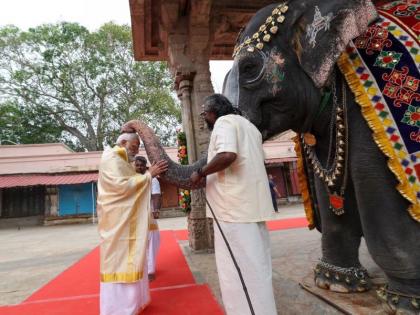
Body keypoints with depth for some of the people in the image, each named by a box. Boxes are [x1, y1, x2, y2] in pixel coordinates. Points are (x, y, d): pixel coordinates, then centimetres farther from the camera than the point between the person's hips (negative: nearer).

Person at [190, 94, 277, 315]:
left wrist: (201, 173, -11)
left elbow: (227, 155, -25)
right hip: (252, 204, 10)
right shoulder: (248, 125, 23)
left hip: (234, 206, -10)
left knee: (238, 268, -1)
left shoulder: (224, 122, -6)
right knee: (255, 265, 17)